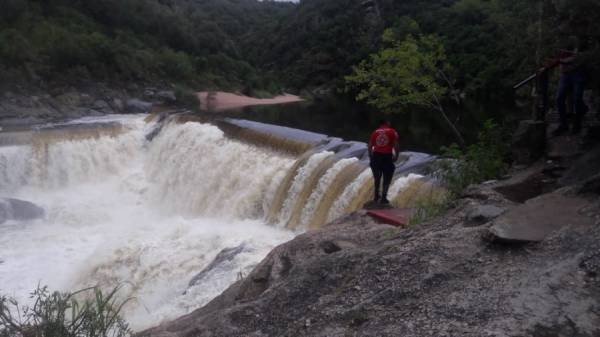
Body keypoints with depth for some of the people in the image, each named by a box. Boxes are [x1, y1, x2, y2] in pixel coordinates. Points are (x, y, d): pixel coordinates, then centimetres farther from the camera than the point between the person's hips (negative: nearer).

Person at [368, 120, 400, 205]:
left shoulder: (375, 132, 11)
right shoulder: (392, 132, 4)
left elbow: (370, 146, 9)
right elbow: (396, 145, -6)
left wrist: (371, 156, 18)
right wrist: (396, 156, 3)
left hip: (376, 156, 3)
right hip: (387, 156, -3)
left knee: (377, 177, 20)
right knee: (387, 178, 7)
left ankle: (376, 196, 29)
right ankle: (383, 198, 4)